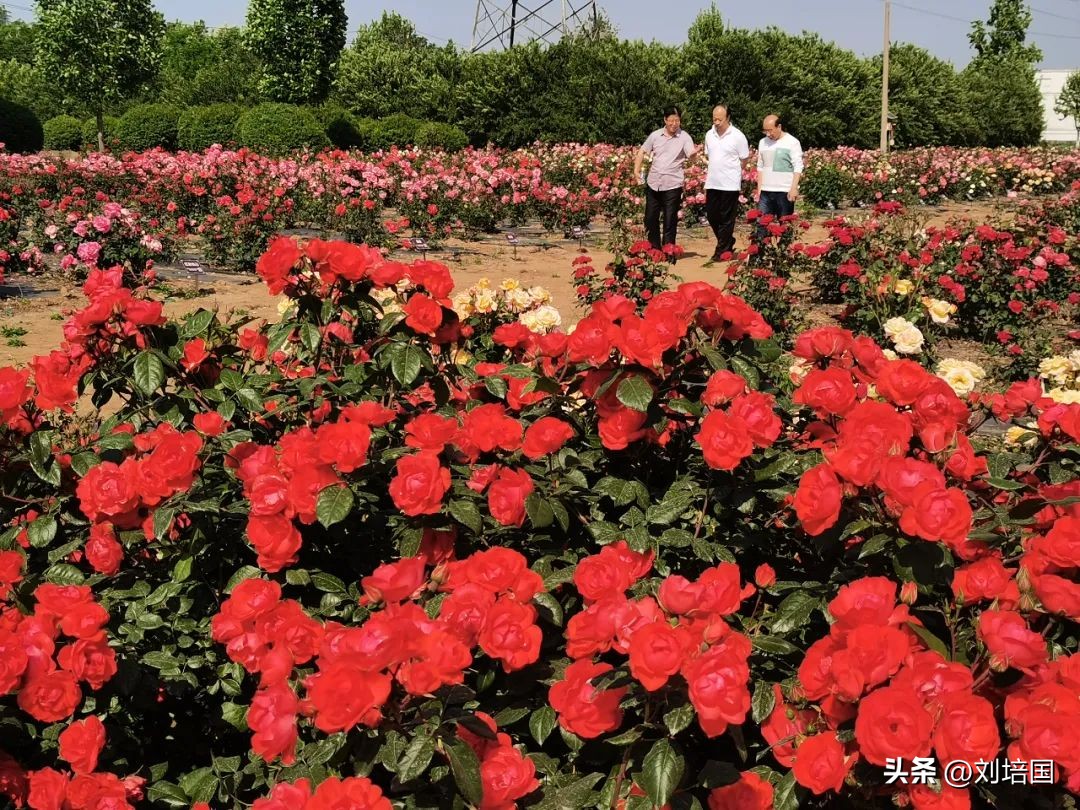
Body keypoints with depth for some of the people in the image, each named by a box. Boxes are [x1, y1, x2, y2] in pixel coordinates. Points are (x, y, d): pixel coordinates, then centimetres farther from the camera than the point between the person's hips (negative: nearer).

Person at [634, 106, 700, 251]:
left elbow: (690, 154, -18)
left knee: (670, 220, 0)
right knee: (650, 217, 12)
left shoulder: (684, 137, -4)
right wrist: (636, 170, 2)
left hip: (673, 185, -4)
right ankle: (654, 248, 26)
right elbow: (642, 152, 13)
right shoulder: (655, 135, 5)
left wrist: (695, 152, -41)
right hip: (653, 183, 4)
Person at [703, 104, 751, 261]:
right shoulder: (709, 135, 7)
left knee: (726, 219, 0)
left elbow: (745, 160, -1)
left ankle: (722, 251, 8)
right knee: (711, 216, 10)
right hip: (712, 183, 6)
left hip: (730, 184, -5)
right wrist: (718, 169, 11)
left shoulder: (737, 136, -8)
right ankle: (728, 242, 29)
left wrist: (730, 170, 5)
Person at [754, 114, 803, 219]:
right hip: (765, 191, 5)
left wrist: (794, 188, -16)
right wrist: (759, 188, 10)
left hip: (785, 192, -4)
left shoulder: (792, 142, -3)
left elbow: (798, 168, -7)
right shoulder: (763, 142, 12)